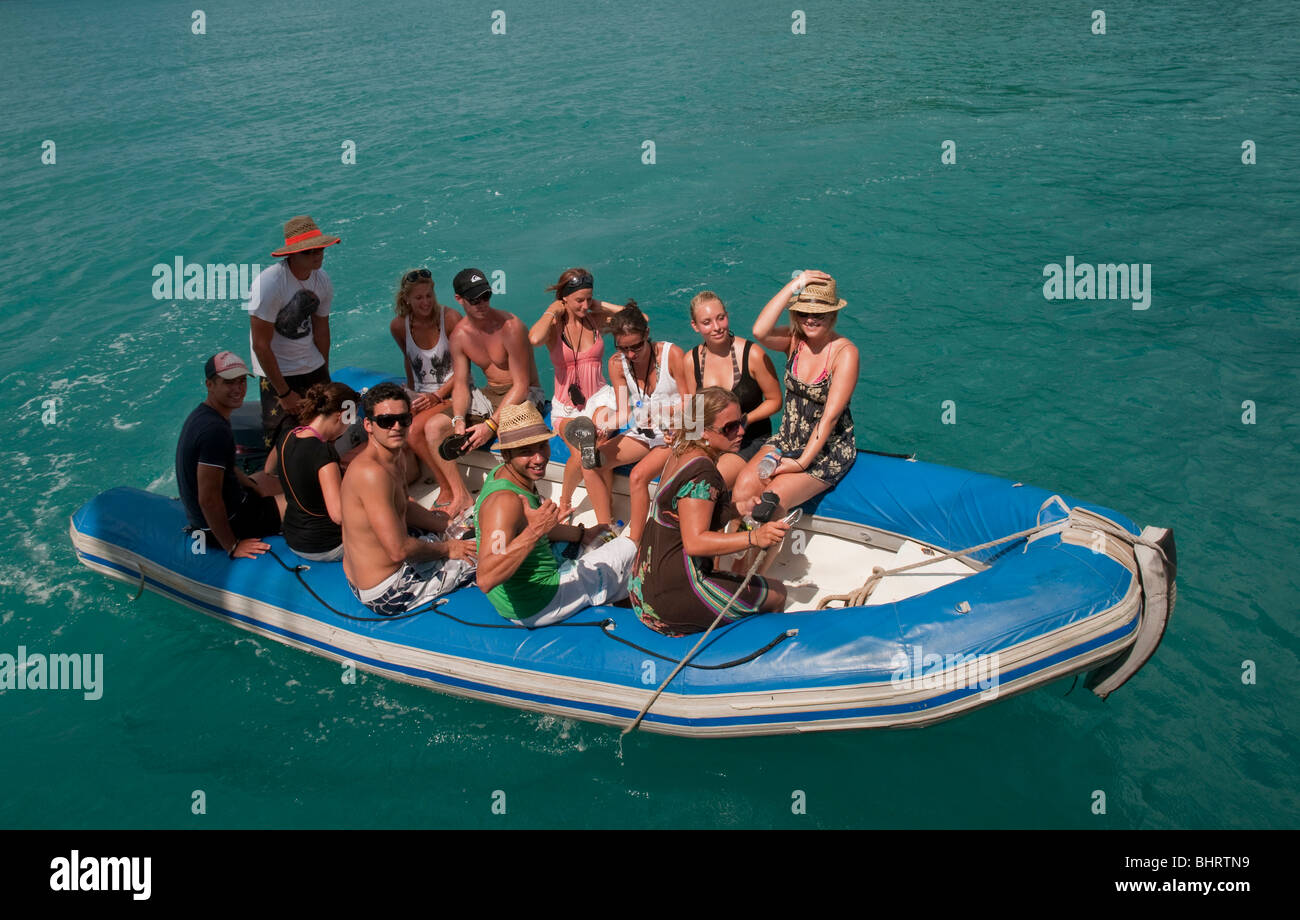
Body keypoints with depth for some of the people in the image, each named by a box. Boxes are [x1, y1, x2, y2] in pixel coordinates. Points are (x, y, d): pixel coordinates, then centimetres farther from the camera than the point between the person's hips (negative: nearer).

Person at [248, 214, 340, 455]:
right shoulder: (269, 284, -24)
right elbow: (261, 345, -20)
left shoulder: (322, 280, -3)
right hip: (277, 373, -6)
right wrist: (285, 394, -17)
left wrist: (324, 376, 11)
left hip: (313, 370, 6)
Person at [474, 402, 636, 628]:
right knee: (631, 547, 10)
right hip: (536, 610, -10)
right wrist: (533, 532, -46)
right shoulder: (505, 501, -33)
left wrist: (582, 535, 19)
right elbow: (485, 580, -43)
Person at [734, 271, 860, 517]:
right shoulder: (794, 339, -2)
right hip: (788, 440, 5)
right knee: (743, 488, -22)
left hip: (828, 450, -5)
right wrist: (794, 286, -25)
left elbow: (830, 416, -18)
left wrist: (801, 463, -20)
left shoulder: (845, 352, -15)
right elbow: (759, 332, -26)